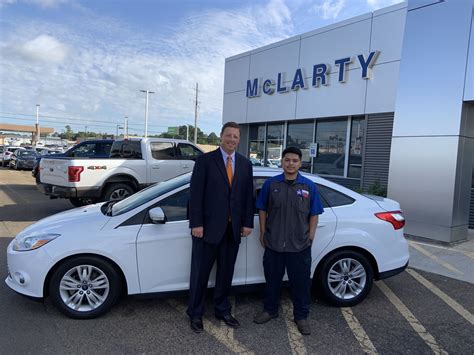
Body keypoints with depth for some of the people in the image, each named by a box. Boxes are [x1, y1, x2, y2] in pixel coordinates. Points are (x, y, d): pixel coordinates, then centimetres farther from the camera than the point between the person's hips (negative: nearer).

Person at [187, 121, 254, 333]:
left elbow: (248, 195, 9)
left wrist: (247, 223, 3)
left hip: (233, 228, 4)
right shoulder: (205, 160, -5)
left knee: (226, 273, 15)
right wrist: (196, 224, -12)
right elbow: (196, 193, -8)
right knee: (200, 272, 8)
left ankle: (222, 310, 34)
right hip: (208, 227, -4)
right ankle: (195, 313, 26)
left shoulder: (245, 164, 9)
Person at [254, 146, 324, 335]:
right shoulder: (271, 184, 0)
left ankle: (301, 316, 29)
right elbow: (262, 210, 7)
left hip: (300, 246, 0)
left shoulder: (309, 186, -1)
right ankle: (270, 310, 36)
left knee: (301, 282, 10)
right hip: (273, 244, 1)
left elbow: (314, 215, 3)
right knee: (272, 279, 15)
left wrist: (310, 237, -1)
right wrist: (263, 233, 4)